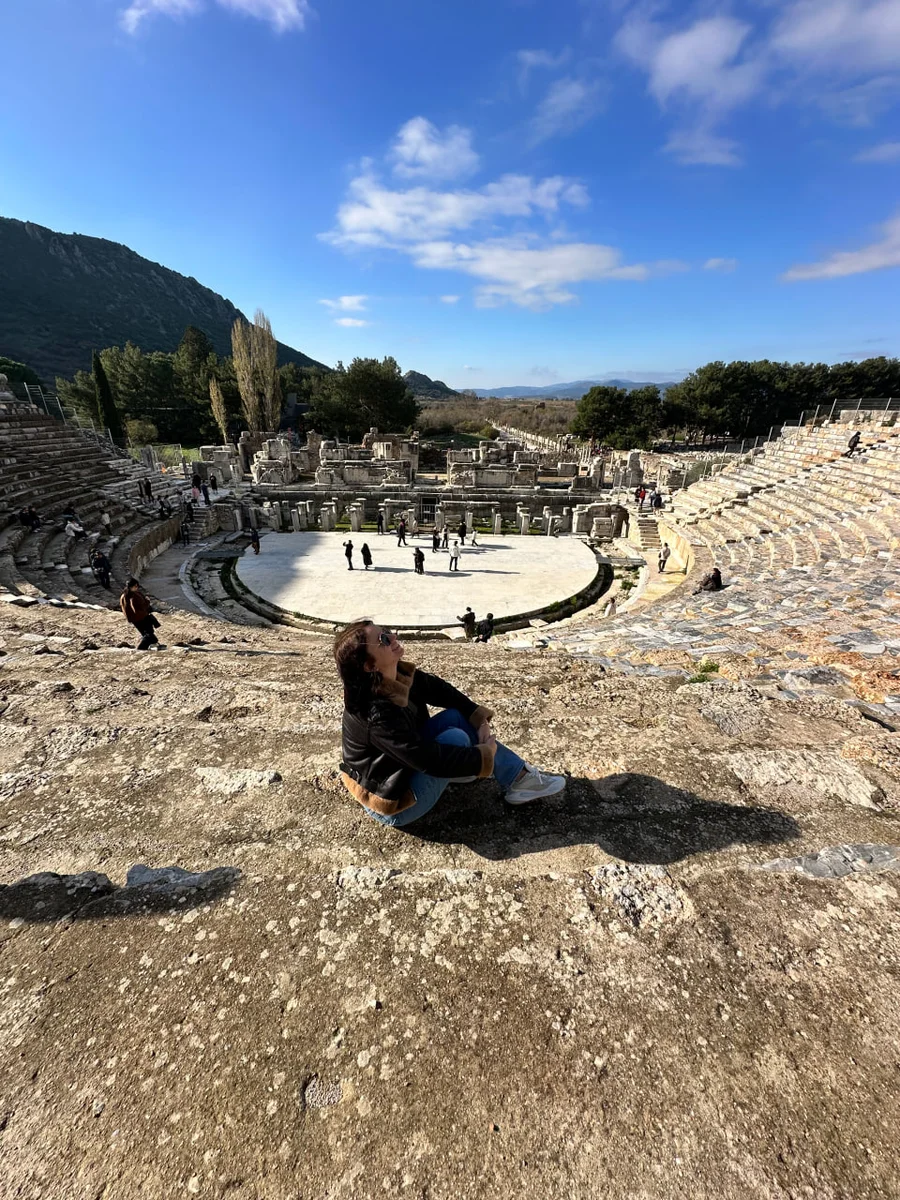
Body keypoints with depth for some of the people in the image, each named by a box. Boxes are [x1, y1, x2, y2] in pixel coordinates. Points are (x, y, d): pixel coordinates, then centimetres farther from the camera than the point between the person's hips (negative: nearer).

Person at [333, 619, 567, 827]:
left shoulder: (398, 674, -11)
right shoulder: (378, 714, -34)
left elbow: (440, 690, 1)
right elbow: (430, 760, -32)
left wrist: (480, 719, -9)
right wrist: (483, 755, -19)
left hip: (402, 765, 8)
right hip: (392, 806, -8)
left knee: (457, 716, -2)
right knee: (456, 738, -18)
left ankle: (519, 775, 5)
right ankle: (518, 782, 6)